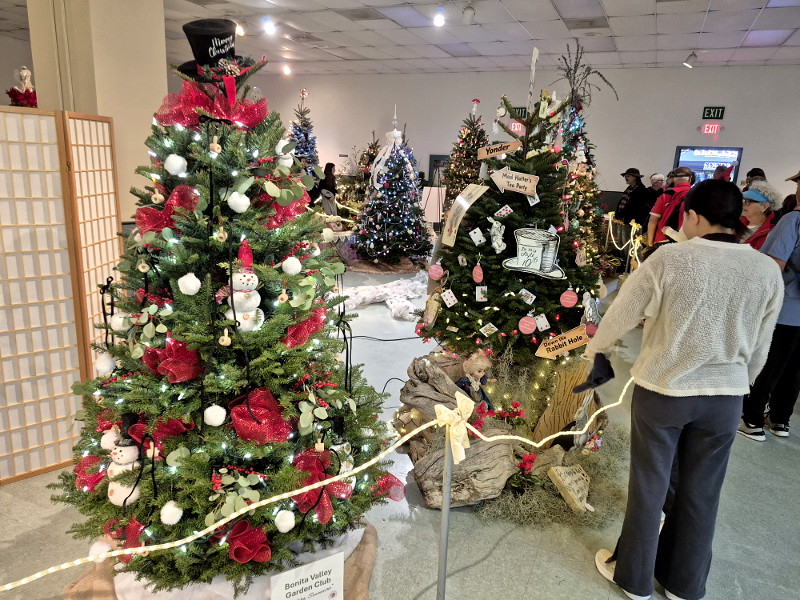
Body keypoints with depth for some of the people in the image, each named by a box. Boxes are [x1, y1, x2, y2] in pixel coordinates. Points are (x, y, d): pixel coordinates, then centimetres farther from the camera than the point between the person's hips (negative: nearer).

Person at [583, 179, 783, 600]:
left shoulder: (670, 259, -17)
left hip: (662, 391, -3)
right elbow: (759, 348, 5)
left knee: (650, 486, 13)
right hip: (725, 397, 4)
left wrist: (596, 350, 11)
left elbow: (622, 314, -9)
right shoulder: (767, 271, -5)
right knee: (701, 492, 18)